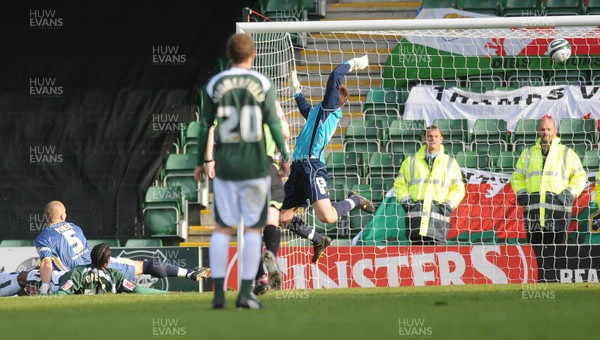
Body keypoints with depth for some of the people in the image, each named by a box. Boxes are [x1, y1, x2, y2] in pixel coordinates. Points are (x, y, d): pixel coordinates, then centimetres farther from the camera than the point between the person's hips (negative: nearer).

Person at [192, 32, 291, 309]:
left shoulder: (214, 85, 1)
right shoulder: (263, 84, -3)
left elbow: (205, 126, 3)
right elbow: (274, 124, -2)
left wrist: (200, 162, 12)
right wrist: (284, 156, 10)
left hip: (224, 164, 2)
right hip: (256, 165, -2)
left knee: (222, 228, 8)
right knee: (253, 229, 4)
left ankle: (218, 293, 2)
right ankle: (245, 293, -2)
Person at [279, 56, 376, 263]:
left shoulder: (330, 107, 2)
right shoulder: (317, 111, 27)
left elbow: (334, 78, -9)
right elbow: (305, 109, 52)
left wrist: (352, 63, 5)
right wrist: (296, 89, 58)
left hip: (312, 166, -9)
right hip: (299, 167, 9)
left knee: (327, 216, -21)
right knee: (285, 218, 6)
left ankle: (354, 201, 8)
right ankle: (319, 241, 24)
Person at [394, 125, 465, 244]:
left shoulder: (451, 163, 15)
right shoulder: (411, 161, 17)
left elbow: (458, 189, 15)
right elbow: (399, 184, 17)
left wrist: (448, 206, 0)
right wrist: (405, 202, 2)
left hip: (439, 212, -1)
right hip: (415, 212, 1)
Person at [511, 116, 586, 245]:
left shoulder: (567, 153, 9)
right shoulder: (528, 154, 17)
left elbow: (580, 176, 10)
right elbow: (517, 177, 21)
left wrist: (569, 194, -4)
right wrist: (521, 194, 3)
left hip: (558, 208, -2)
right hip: (533, 210, 3)